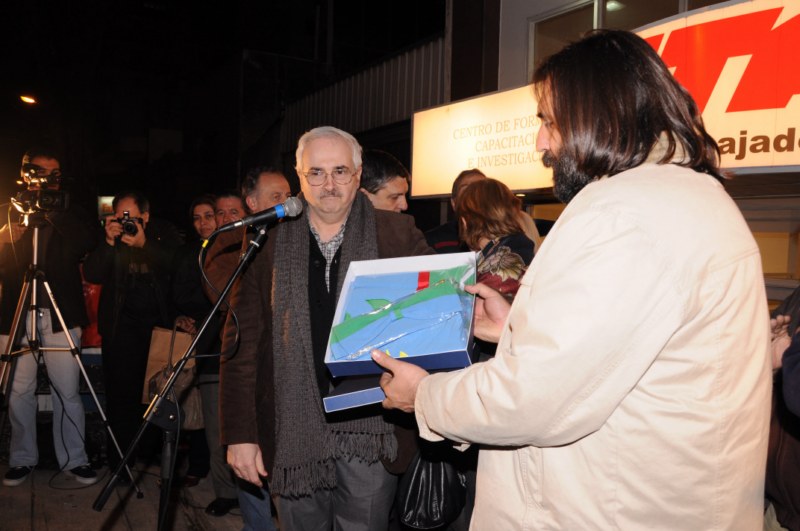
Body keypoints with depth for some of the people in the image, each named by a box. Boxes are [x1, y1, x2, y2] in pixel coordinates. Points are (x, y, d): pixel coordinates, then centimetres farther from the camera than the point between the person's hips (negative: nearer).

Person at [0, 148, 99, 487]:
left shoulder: (70, 215, 10)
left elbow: (88, 244, -3)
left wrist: (54, 215, -6)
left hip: (61, 315, -1)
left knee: (67, 392, -1)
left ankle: (74, 459, 12)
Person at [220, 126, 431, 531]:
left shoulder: (397, 235, 0)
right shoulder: (269, 243, 2)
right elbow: (242, 343, 2)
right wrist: (240, 433, -1)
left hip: (369, 433, -1)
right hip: (293, 434, 1)